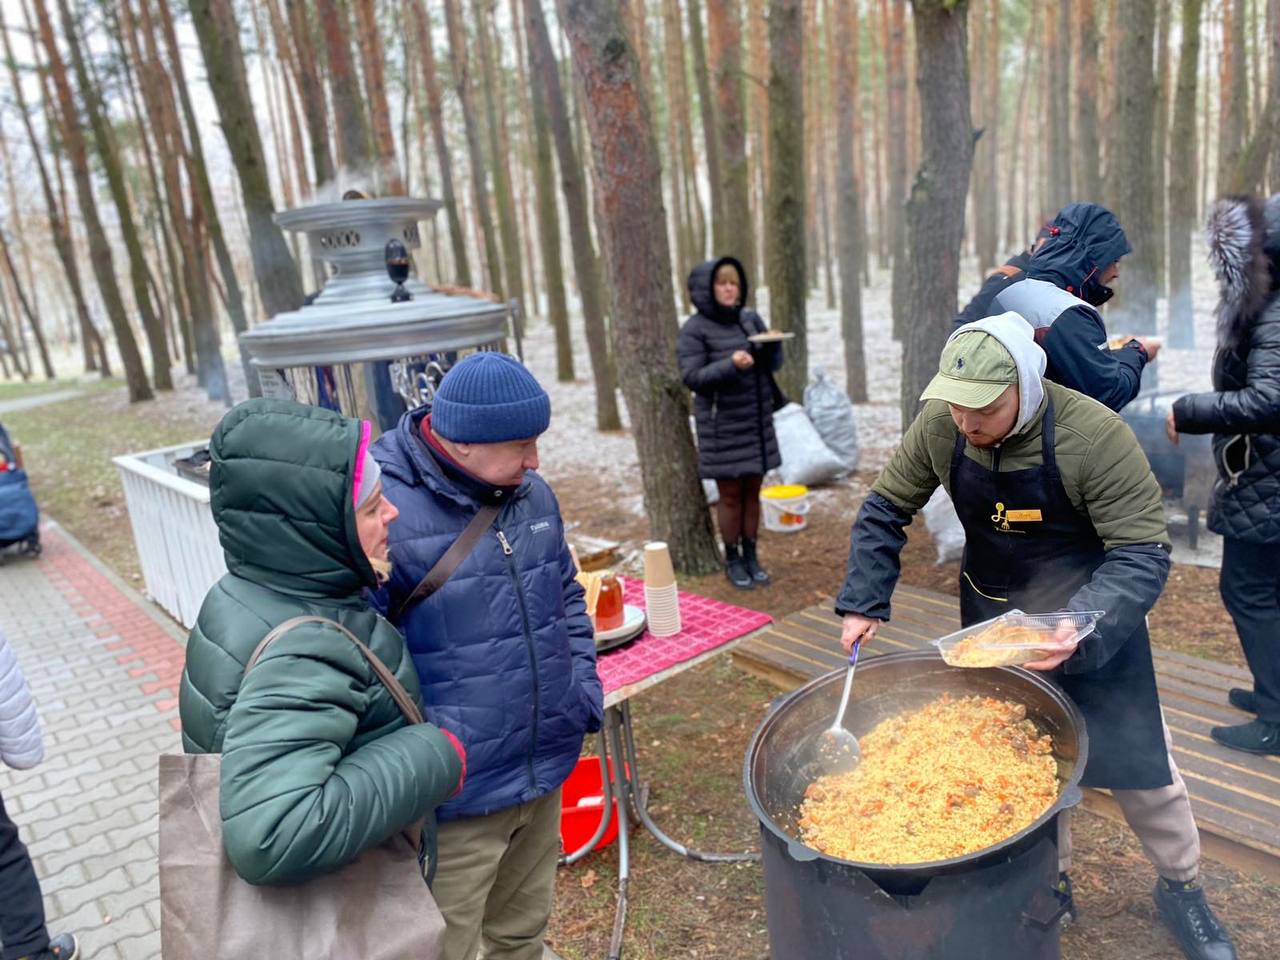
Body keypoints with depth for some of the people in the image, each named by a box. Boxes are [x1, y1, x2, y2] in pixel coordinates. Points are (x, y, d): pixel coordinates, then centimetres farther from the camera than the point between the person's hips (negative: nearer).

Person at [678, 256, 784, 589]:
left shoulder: (750, 318, 4)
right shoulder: (694, 329, -10)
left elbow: (773, 364, 10)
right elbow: (691, 377, -16)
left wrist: (772, 344, -12)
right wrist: (730, 365, -29)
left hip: (757, 421, 5)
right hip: (722, 425, -4)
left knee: (752, 491, 10)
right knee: (730, 495, 4)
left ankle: (751, 556, 23)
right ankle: (733, 561, 18)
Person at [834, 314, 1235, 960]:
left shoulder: (1094, 435, -29)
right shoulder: (940, 427, -17)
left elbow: (1142, 554, -24)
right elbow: (884, 512, -4)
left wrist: (1083, 628, -40)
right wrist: (862, 603, -11)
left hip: (1091, 616, -3)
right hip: (992, 618, 3)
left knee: (1138, 760, 8)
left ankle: (1181, 889, 36)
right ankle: (1049, 882, 38)